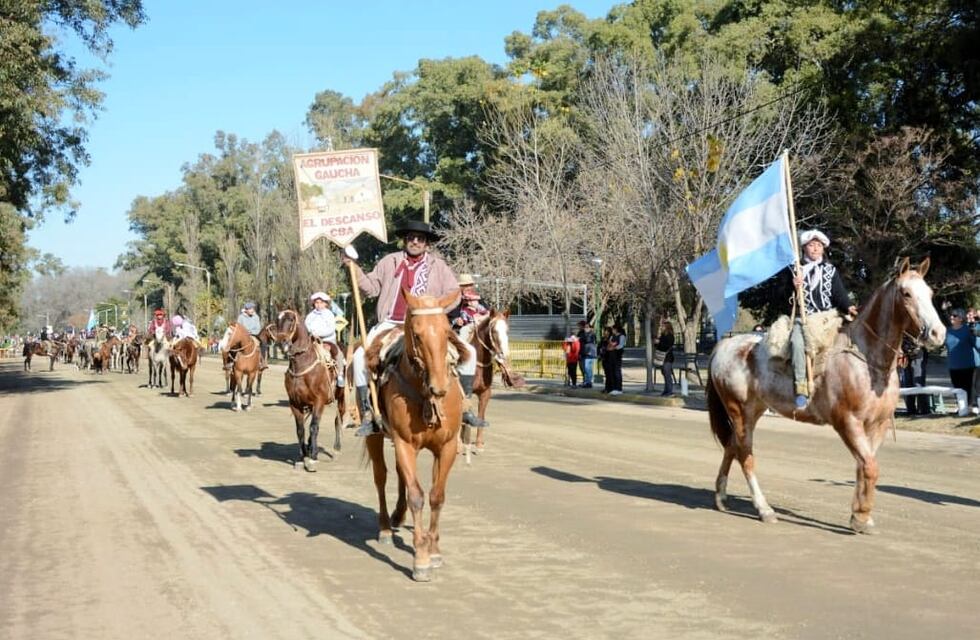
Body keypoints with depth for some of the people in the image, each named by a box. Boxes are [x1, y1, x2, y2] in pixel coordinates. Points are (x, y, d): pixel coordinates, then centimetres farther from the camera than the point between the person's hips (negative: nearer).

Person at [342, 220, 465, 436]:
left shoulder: (439, 266, 9)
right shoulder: (389, 262, 13)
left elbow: (453, 294, 2)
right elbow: (372, 288, 14)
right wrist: (354, 269, -1)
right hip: (390, 325, 0)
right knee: (360, 356, -24)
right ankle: (368, 414, -14)